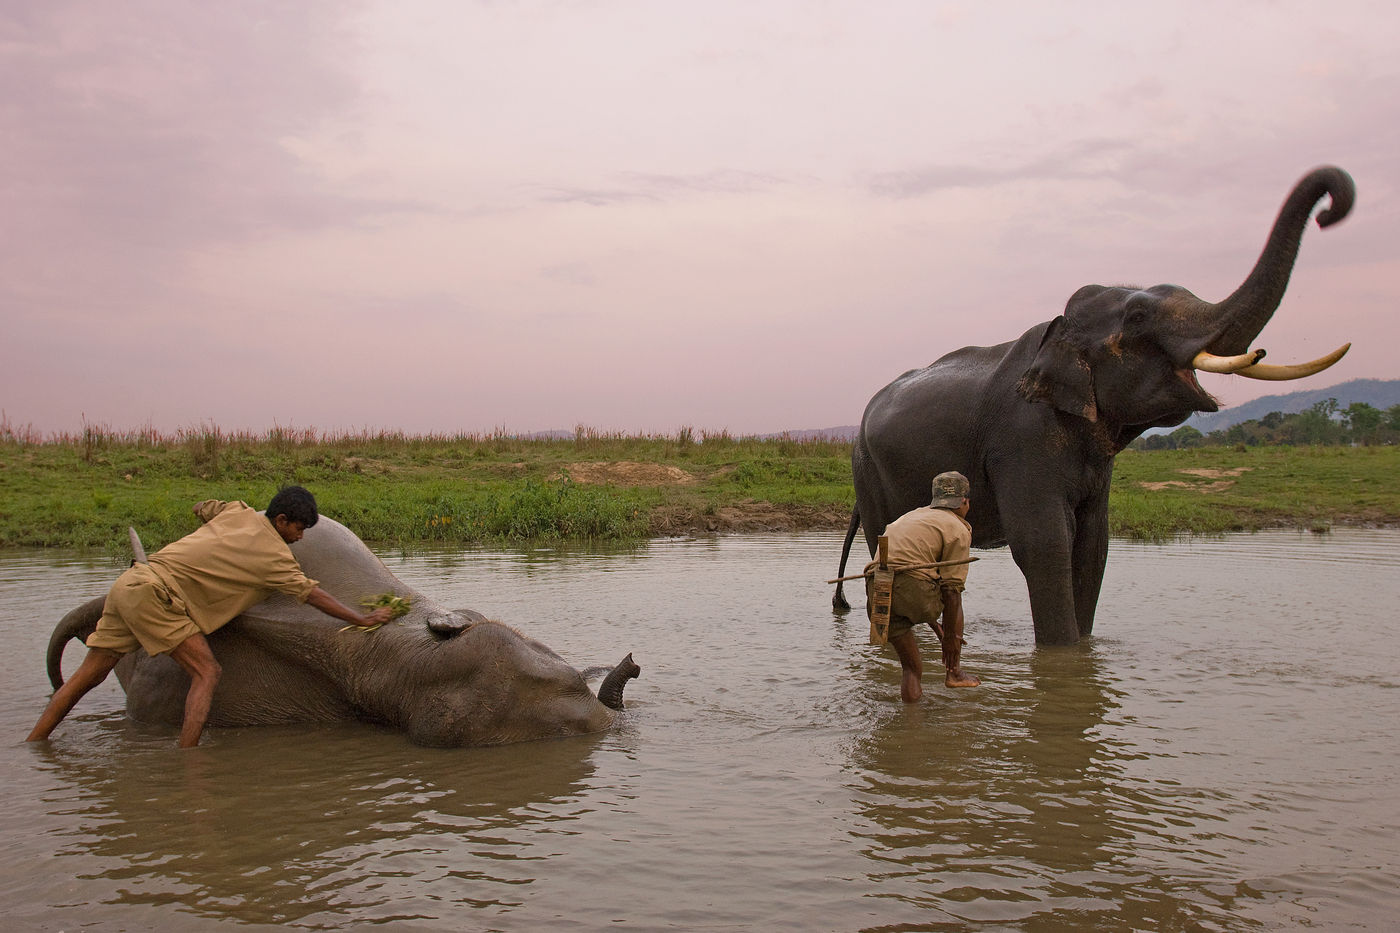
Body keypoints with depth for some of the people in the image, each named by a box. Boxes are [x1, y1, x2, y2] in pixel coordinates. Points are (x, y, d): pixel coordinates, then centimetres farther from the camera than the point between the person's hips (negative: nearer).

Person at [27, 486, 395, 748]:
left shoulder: (239, 512, 13)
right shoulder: (275, 556, -7)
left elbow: (201, 508, 32)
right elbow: (312, 593, -6)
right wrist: (364, 619, -2)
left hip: (130, 581, 8)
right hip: (155, 594, -8)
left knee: (90, 674, 11)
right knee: (206, 672, -6)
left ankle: (31, 745, 16)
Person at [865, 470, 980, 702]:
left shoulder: (911, 516, 32)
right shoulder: (958, 530, 9)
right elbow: (951, 589, 1)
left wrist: (935, 626, 41)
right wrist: (950, 636, 7)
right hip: (911, 587, -5)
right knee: (954, 603, 23)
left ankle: (911, 681, 12)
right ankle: (954, 672, 23)